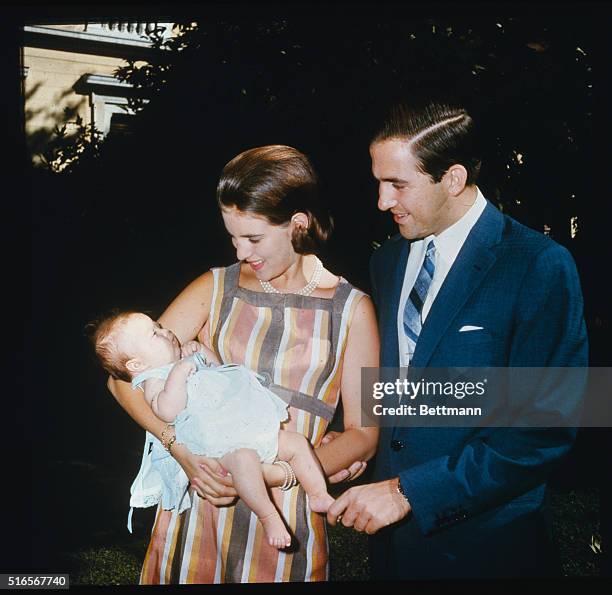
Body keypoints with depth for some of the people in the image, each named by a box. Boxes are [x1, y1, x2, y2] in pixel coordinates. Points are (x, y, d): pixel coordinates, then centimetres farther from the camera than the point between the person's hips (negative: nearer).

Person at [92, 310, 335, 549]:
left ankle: (319, 495, 13)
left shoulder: (186, 359, 21)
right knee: (243, 458, -38)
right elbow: (168, 411, -25)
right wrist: (179, 371, -24)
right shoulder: (153, 380, -6)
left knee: (297, 442, 6)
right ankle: (269, 517, -28)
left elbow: (216, 366, 38)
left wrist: (200, 349, 18)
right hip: (219, 445, -9)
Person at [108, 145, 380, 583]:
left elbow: (363, 434, -3)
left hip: (287, 510, -1)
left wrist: (274, 473, -18)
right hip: (200, 494, 2)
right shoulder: (215, 289, 3)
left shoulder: (351, 308, -1)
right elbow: (124, 377, 0)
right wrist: (180, 447, -17)